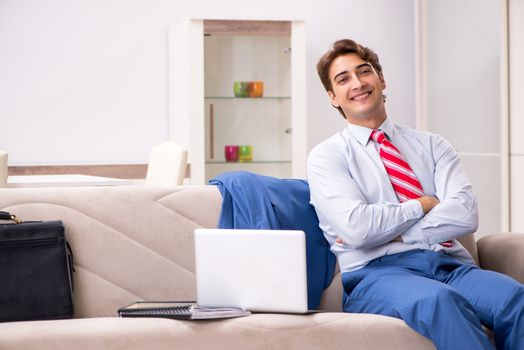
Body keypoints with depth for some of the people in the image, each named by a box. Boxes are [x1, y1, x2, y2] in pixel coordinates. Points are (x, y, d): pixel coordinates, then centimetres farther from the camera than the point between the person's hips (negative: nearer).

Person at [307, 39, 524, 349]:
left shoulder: (432, 145, 20)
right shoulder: (326, 156, 11)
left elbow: (465, 214, 2)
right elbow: (355, 227, -8)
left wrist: (386, 230, -5)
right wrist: (423, 204, 3)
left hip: (451, 264, 4)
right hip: (379, 271, -3)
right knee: (437, 300, -41)